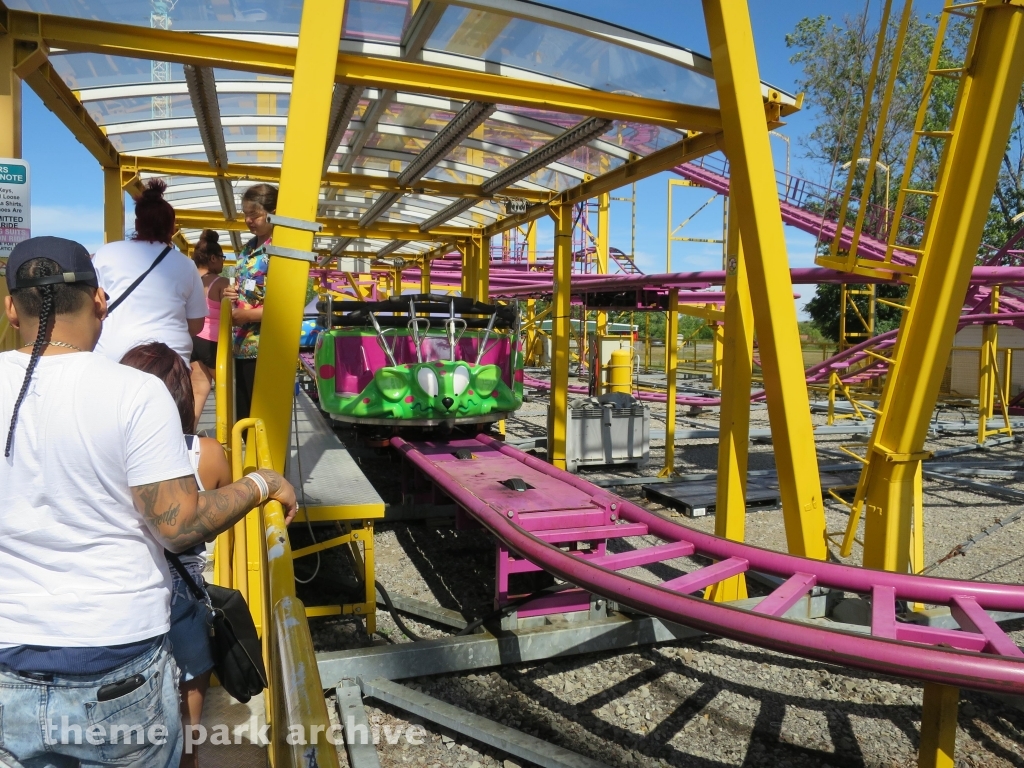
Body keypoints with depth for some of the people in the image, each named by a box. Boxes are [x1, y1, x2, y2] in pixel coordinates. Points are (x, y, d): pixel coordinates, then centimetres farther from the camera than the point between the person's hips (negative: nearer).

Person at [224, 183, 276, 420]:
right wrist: (231, 293, 5)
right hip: (242, 345, 9)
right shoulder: (247, 249, 14)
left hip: (265, 349, -9)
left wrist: (249, 314, -18)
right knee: (243, 415, 15)